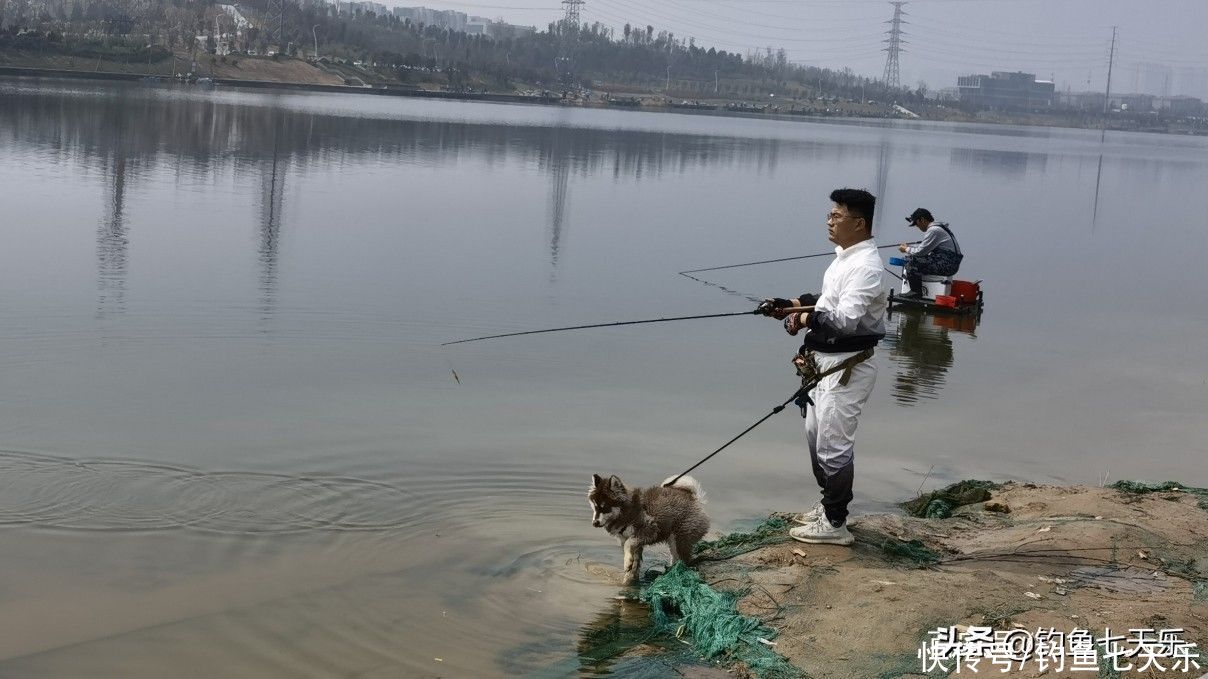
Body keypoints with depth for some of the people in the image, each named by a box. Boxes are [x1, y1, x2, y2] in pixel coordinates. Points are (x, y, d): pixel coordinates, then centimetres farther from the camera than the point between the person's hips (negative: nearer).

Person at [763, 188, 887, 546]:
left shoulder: (865, 266, -22)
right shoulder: (845, 256, 10)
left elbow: (845, 318, -31)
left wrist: (802, 319, -19)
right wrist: (792, 304, 8)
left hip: (848, 367, -11)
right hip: (827, 362, 11)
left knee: (833, 444, -5)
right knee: (816, 434, 21)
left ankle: (835, 524, 6)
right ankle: (828, 506, 35)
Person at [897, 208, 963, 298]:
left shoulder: (933, 230, -15)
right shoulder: (936, 227, 18)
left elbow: (921, 251, -15)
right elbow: (925, 247, 25)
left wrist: (906, 249, 2)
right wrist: (908, 246, 17)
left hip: (947, 265, -11)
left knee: (912, 261, -16)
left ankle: (915, 291, -12)